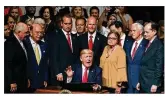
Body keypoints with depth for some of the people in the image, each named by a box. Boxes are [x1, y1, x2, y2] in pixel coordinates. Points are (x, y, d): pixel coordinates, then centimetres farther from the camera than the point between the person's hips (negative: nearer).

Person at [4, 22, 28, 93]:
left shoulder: (22, 43, 11)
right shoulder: (10, 43, -14)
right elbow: (8, 64, -18)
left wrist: (27, 79, 13)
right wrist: (12, 82, -19)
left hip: (23, 82, 8)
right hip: (14, 83, -8)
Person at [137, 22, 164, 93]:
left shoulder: (159, 45, -12)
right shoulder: (147, 44, 13)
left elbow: (159, 66, -15)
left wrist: (155, 84, -17)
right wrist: (140, 82, 14)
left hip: (152, 85, -8)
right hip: (143, 84, 8)